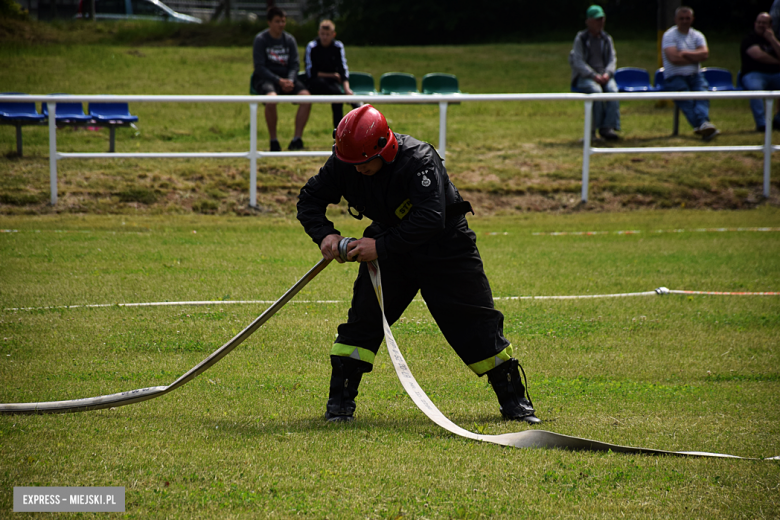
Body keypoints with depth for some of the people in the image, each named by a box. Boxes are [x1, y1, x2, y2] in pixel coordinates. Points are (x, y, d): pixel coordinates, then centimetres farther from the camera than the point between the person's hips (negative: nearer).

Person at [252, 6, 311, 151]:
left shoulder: (289, 40, 10)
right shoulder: (261, 39, -4)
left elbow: (295, 64, 7)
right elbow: (259, 67, -9)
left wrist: (290, 80, -14)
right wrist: (279, 81, -20)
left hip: (286, 78, 5)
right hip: (265, 79, -5)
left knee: (306, 97, -24)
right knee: (271, 99, -38)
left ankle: (297, 139, -19)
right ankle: (273, 142, -23)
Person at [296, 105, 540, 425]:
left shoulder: (419, 160, -32)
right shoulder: (344, 164, -16)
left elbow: (431, 220, -39)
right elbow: (310, 198, -5)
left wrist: (381, 246, -39)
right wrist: (325, 234, -24)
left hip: (444, 250, -4)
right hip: (389, 249, 4)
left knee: (477, 324, -2)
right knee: (363, 317, -10)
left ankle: (513, 400, 11)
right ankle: (340, 403, -3)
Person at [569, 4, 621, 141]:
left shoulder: (607, 39, 15)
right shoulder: (580, 38, 1)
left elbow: (612, 60, 10)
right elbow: (578, 62, -7)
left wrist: (607, 74, -12)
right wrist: (594, 76, -18)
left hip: (604, 75, 4)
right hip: (584, 77, -3)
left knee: (612, 89, -29)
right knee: (596, 90, -35)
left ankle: (608, 127, -34)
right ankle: (596, 126, -27)